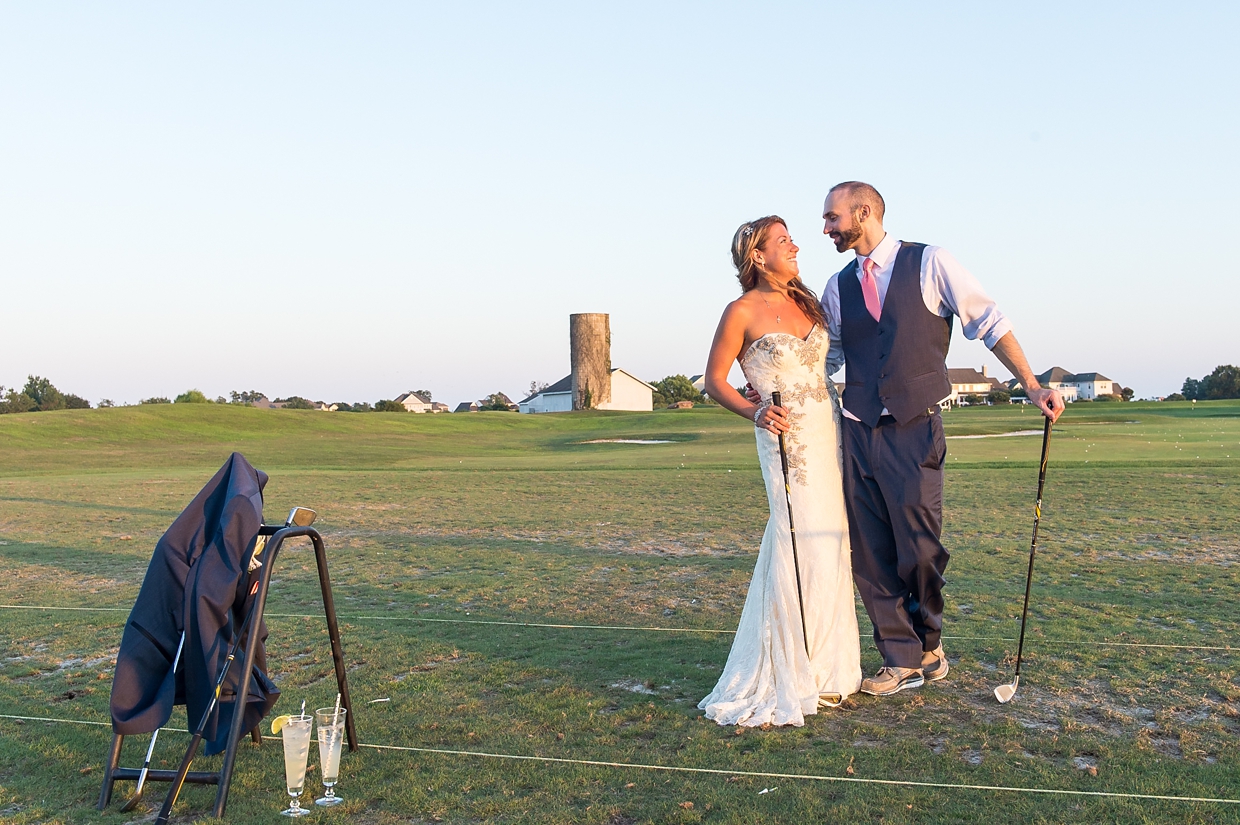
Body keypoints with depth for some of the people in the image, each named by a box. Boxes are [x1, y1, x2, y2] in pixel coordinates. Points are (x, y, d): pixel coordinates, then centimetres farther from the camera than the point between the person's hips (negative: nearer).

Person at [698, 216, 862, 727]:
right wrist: (753, 412, -21)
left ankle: (821, 665, 21)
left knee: (827, 546, 9)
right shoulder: (743, 311, -7)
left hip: (829, 430, 7)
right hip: (788, 437, -7)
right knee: (800, 548, -10)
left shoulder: (806, 301, 12)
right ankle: (785, 679, 0)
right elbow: (714, 381, -5)